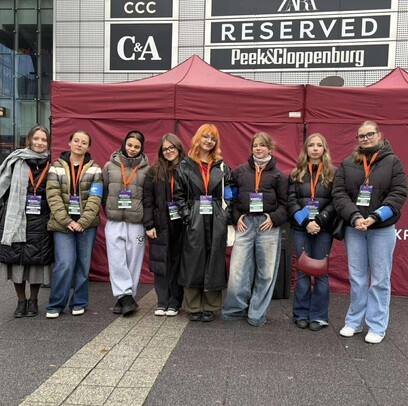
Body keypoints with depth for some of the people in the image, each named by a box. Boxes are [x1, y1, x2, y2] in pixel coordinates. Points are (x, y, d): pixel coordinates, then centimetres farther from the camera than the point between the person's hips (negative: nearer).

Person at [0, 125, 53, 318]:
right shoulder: (16, 160, 2)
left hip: (40, 221, 0)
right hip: (16, 218, 0)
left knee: (37, 261, 2)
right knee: (16, 259, 4)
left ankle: (33, 300, 21)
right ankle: (21, 300, 22)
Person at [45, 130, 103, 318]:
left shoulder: (94, 169, 4)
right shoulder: (56, 167, 4)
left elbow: (95, 199, -4)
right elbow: (53, 196, -5)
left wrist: (83, 222, -15)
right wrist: (66, 221, -14)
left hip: (87, 224, 1)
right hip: (62, 224, -1)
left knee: (83, 264, 8)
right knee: (65, 264, -8)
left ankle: (79, 302, 23)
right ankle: (55, 304, 10)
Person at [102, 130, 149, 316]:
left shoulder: (146, 169, 1)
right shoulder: (110, 166, 6)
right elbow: (103, 191, 14)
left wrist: (146, 216, 1)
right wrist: (109, 209, 8)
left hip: (136, 223, -1)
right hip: (114, 222, 1)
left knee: (133, 261, 3)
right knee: (117, 260, -4)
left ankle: (125, 298, 15)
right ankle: (125, 296, 3)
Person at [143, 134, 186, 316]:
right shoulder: (154, 172, 5)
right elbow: (148, 200, 2)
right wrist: (149, 225, -5)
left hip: (181, 224, -1)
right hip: (161, 225, 1)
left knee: (178, 263, 6)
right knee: (161, 263, 5)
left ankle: (174, 303, 16)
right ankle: (162, 303, 15)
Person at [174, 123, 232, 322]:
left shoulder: (221, 166, 11)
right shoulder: (185, 166, 5)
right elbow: (179, 194, 1)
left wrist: (226, 216, 0)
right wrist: (187, 216, -9)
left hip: (216, 221, 2)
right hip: (194, 221, -1)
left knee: (214, 261, 5)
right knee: (193, 262, 3)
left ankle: (210, 307, 17)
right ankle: (193, 308, 16)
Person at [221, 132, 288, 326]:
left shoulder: (278, 174, 8)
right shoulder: (240, 171, 11)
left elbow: (284, 202, 7)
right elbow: (231, 196, 13)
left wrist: (274, 218, -8)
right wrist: (237, 217, 0)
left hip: (268, 225, 0)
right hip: (245, 223, 1)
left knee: (266, 271, 4)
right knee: (237, 270, -2)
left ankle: (257, 314, 19)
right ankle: (235, 309, 17)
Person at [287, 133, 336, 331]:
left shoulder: (333, 173, 5)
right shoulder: (296, 174, 9)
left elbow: (335, 203, -3)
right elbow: (291, 201, 1)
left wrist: (319, 221, -15)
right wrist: (305, 222, -12)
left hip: (323, 229, -1)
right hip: (301, 229, 1)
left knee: (320, 271, 3)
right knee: (303, 271, 6)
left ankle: (318, 316, 14)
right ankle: (301, 314, 16)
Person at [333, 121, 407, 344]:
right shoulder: (346, 164, 6)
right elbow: (339, 193, -2)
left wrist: (375, 217, -18)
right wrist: (355, 217, -16)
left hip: (383, 229, -2)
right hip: (353, 229, 2)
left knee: (380, 279, 5)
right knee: (357, 278, 10)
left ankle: (377, 327, 17)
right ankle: (354, 322, 23)